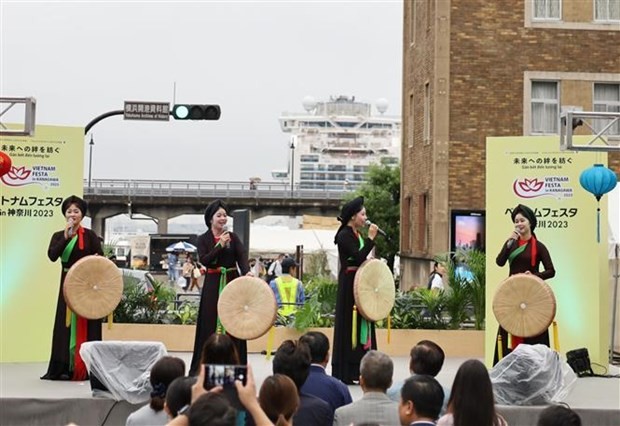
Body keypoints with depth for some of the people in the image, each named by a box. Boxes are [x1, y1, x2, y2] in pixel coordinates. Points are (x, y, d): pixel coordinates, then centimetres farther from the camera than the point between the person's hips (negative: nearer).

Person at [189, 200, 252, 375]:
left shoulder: (233, 237, 6)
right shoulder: (203, 239, 3)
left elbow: (242, 256, -8)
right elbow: (204, 260, -10)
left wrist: (247, 272, -27)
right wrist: (220, 245, -18)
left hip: (232, 282, 1)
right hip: (213, 284, -1)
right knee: (210, 323, -1)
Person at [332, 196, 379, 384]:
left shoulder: (357, 234, 14)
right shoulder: (344, 235, -12)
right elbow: (358, 257, -22)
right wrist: (370, 238, -18)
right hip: (349, 284, -10)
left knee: (361, 324, 10)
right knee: (349, 325, -7)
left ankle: (356, 371, 14)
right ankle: (345, 373, -3)